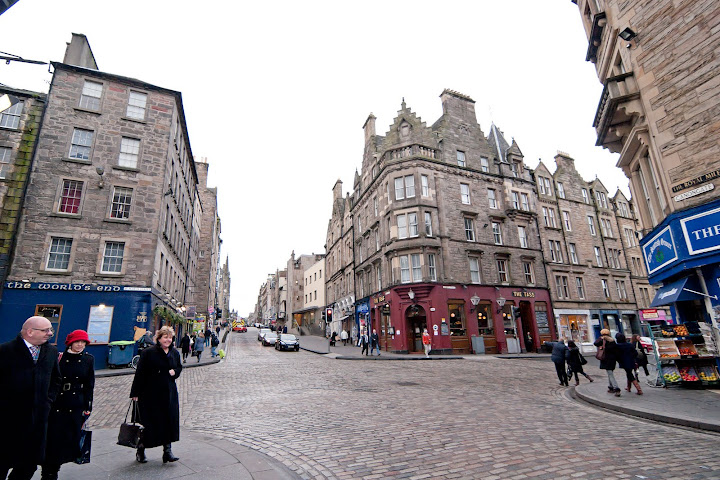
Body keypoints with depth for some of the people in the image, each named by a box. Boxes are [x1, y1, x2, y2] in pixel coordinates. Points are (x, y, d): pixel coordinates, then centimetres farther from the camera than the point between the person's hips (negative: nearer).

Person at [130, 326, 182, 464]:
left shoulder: (174, 353, 6)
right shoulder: (148, 353, -11)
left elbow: (179, 367, 19)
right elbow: (140, 373, -10)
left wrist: (175, 372, -4)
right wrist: (135, 393, -10)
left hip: (169, 393, 5)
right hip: (150, 394, -4)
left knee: (170, 421, 4)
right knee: (149, 422, 6)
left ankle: (167, 451, 15)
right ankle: (140, 451, 29)